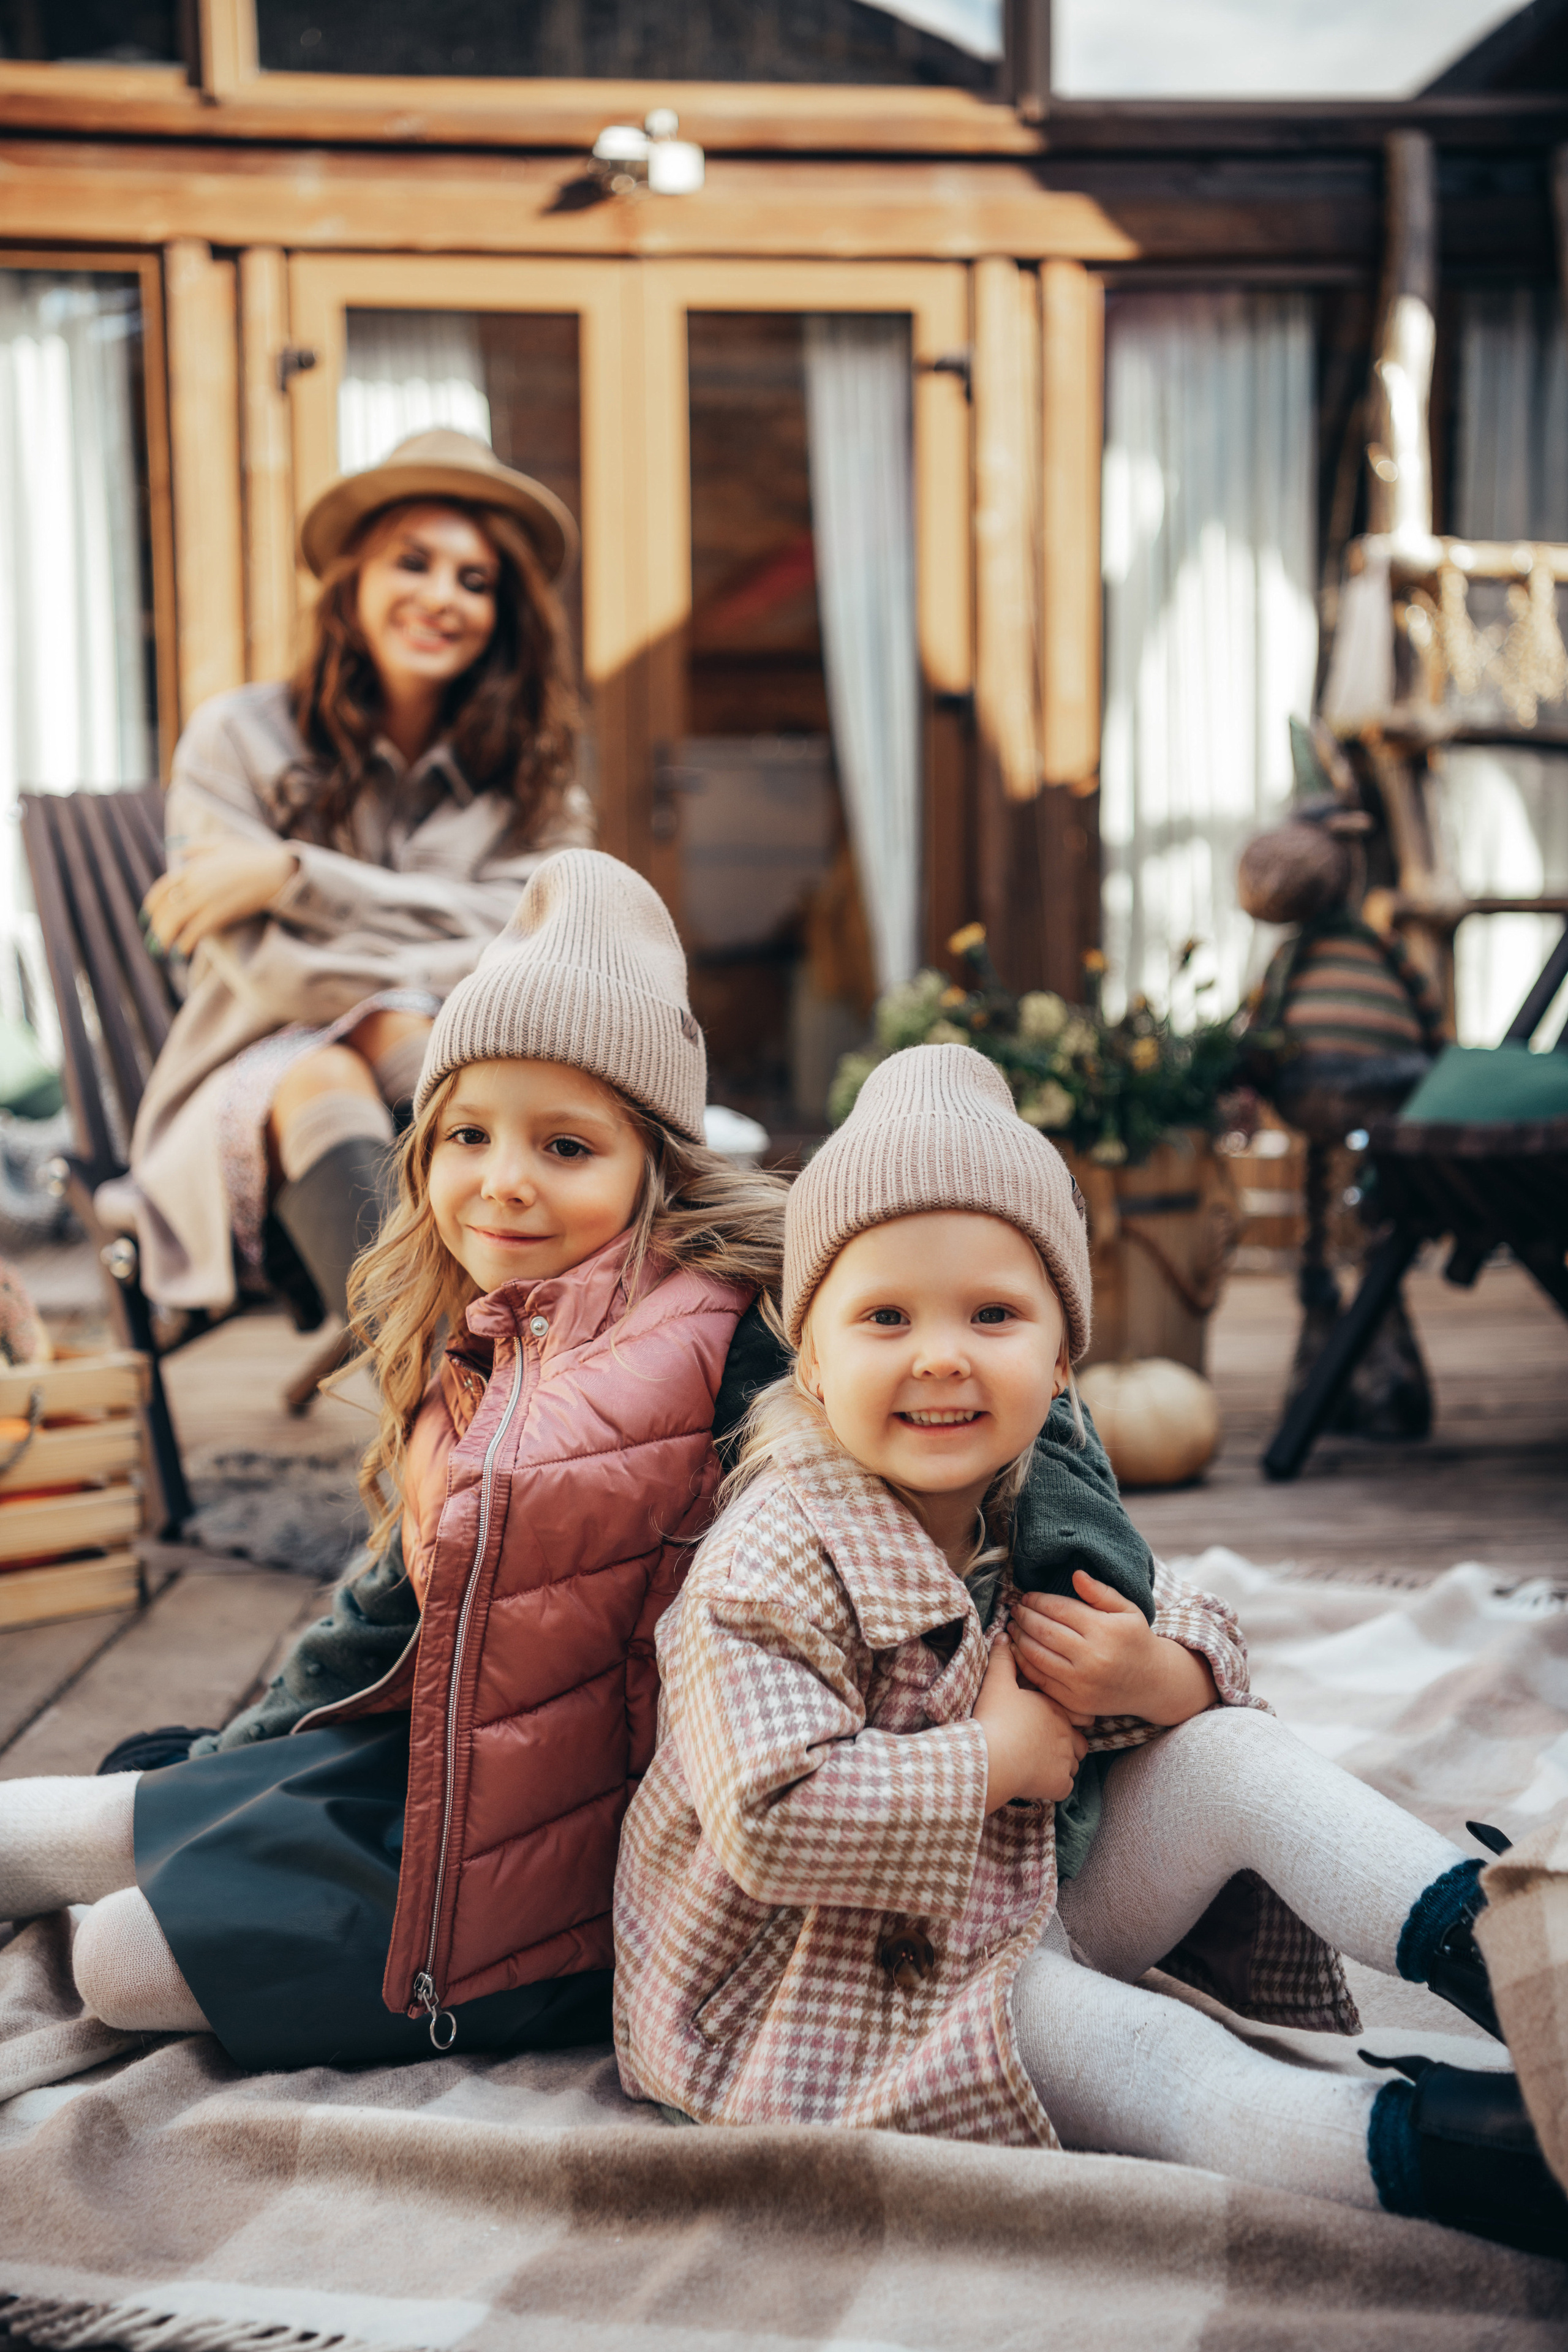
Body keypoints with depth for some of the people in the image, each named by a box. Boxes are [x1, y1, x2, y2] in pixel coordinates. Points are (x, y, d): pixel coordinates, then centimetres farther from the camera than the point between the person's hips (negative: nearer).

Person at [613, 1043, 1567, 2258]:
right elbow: (770, 1824, -35)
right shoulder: (772, 1569, -25)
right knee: (1098, 2036, -34)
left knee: (1234, 1756, -4)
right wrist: (994, 1760, -26)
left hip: (1029, 1903, 8)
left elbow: (1202, 1643, 8)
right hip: (848, 1979, -7)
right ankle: (1397, 2146, -39)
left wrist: (1155, 1679, -19)